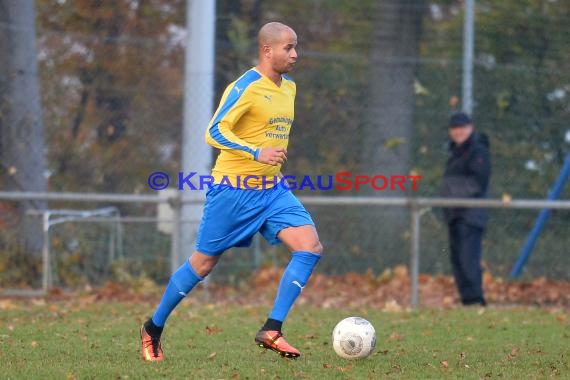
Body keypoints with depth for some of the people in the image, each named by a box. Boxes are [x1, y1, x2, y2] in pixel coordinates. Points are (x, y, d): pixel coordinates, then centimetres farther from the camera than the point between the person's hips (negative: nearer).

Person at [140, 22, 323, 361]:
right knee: (203, 263, 3)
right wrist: (257, 153, -31)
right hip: (234, 189, -7)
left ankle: (271, 330, -13)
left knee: (311, 246, -14)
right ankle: (154, 328, 24)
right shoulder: (245, 87, -15)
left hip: (272, 190, 7)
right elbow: (214, 132, -21)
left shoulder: (289, 88, 10)